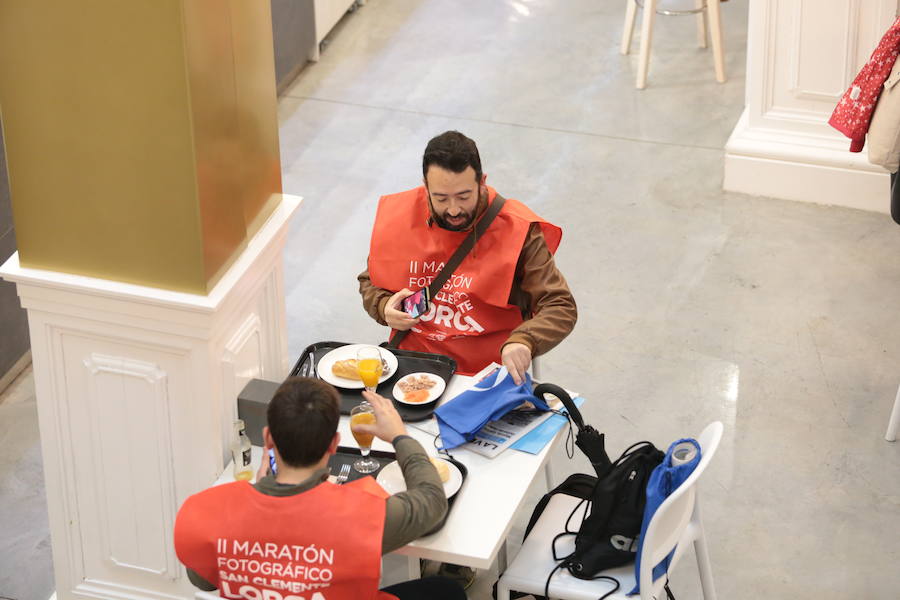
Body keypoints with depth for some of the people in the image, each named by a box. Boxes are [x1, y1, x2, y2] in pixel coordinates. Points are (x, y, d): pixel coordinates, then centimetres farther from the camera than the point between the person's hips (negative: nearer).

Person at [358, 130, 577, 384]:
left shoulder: (516, 230, -9)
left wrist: (523, 341, -31)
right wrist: (384, 307, -4)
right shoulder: (397, 218, 1)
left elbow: (561, 308, -11)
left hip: (488, 374, -2)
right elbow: (370, 282, 20)